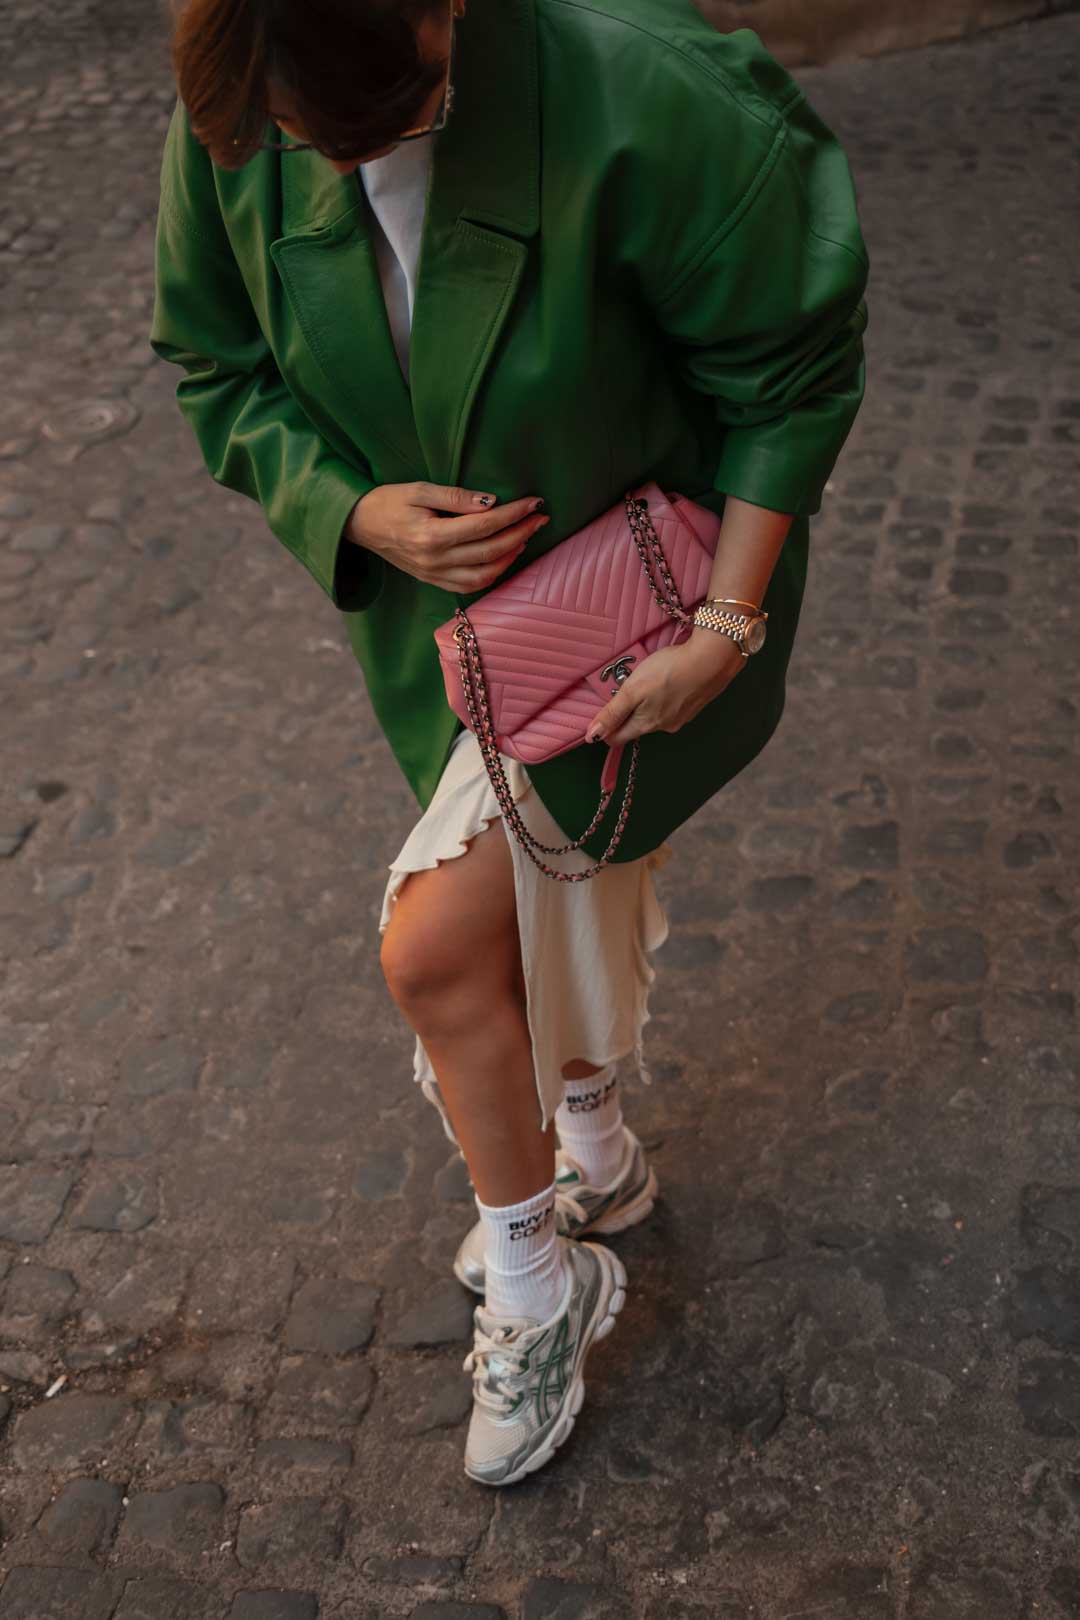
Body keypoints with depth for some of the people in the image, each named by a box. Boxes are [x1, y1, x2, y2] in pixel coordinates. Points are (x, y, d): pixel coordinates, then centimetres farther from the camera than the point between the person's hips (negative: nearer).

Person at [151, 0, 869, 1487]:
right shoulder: (231, 127, -16)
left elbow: (791, 373, -19)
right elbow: (224, 378, -1)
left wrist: (727, 629, -21)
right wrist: (363, 512, -20)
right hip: (437, 587, 6)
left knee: (434, 950, -10)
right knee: (547, 904, 23)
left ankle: (537, 1289, 17)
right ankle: (596, 1155, 53)